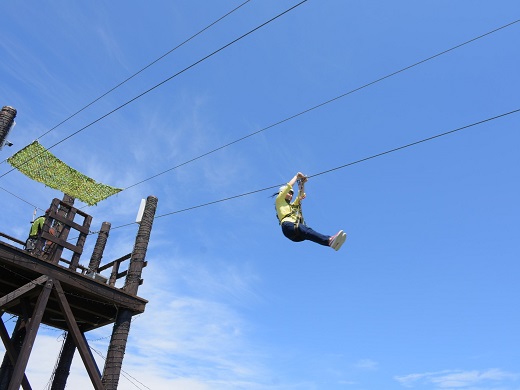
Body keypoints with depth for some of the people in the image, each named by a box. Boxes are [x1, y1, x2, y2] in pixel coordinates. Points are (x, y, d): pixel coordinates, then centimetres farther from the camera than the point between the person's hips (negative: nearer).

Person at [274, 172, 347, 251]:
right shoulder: (279, 200, 21)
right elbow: (288, 186, 14)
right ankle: (329, 240, -61)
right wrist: (297, 176, 24)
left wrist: (302, 183, 25)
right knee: (307, 230, -35)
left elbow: (301, 196, 34)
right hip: (288, 226, -7)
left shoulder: (292, 205, 40)